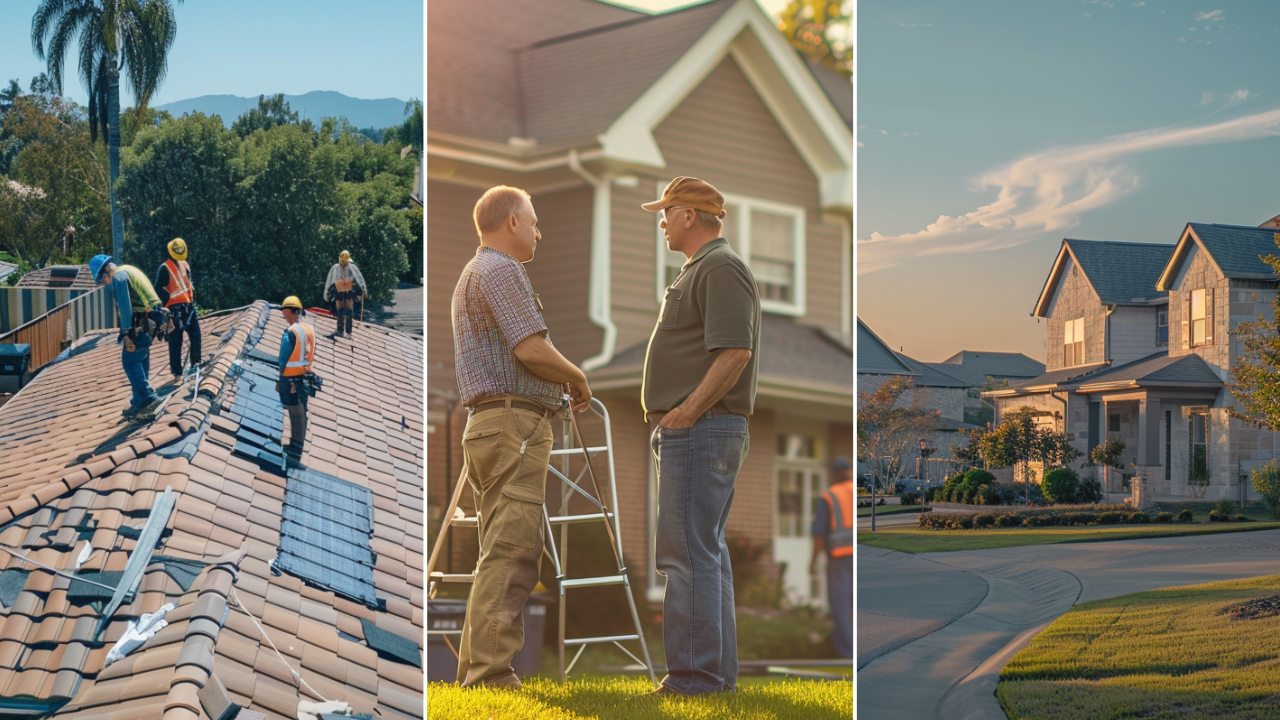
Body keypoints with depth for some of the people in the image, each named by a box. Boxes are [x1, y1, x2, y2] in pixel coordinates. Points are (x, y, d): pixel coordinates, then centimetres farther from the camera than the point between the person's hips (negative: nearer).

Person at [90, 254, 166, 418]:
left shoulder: (118, 276, -10)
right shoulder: (128, 271, 21)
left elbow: (125, 306, -18)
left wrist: (126, 333, -19)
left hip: (140, 323, -10)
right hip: (151, 321, 10)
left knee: (130, 360, -5)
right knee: (141, 360, 16)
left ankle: (144, 395, -7)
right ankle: (141, 400, 20)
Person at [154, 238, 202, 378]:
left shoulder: (185, 265, 14)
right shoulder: (165, 268, -9)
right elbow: (159, 289, -12)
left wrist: (193, 299, 18)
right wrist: (169, 298, -19)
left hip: (188, 306, 7)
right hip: (175, 308, -7)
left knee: (195, 334, 5)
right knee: (176, 341, -3)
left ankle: (195, 363, 15)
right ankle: (176, 371, 1)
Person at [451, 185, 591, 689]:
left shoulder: (471, 276, 26)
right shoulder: (501, 271, -7)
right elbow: (530, 349, -17)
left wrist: (562, 383, 21)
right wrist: (577, 377, -1)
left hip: (489, 425, 11)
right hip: (514, 423, -11)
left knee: (502, 555, 10)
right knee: (510, 554, -14)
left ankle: (475, 671, 9)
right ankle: (492, 674, -18)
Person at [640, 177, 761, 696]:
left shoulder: (722, 268, -12)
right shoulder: (699, 269, 21)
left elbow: (736, 352, -21)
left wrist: (686, 412, -20)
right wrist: (669, 416, 16)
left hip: (700, 428, -11)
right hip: (693, 432, 11)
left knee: (689, 554, -11)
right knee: (705, 551, 12)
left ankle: (696, 675, -11)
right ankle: (718, 671, 18)